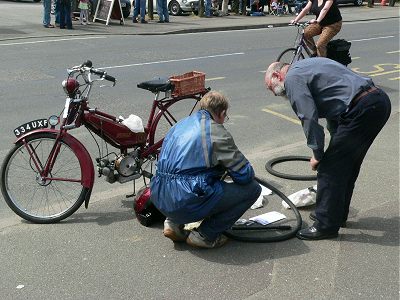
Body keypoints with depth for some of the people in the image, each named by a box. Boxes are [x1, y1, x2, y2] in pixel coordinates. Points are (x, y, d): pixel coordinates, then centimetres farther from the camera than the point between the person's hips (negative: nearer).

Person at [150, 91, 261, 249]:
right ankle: (205, 235, 4)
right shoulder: (216, 132, -5)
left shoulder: (180, 124, 17)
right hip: (187, 203, -8)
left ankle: (173, 222, 19)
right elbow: (245, 175, -5)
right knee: (252, 188, 2)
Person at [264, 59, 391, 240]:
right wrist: (335, 142, 28)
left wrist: (317, 154, 2)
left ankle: (326, 225, 9)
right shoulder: (305, 67, 27)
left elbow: (309, 118, -10)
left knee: (330, 169, 0)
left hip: (362, 109, -10)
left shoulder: (292, 78, -2)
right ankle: (338, 215, 35)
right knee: (348, 166, 21)